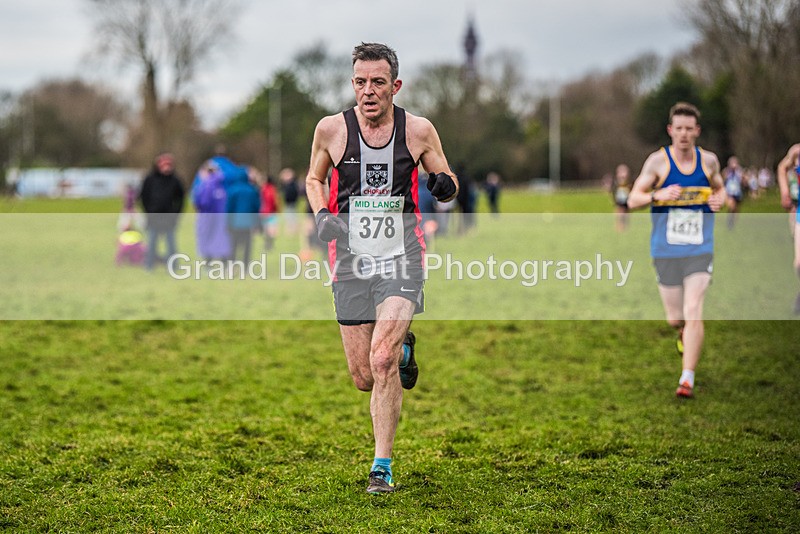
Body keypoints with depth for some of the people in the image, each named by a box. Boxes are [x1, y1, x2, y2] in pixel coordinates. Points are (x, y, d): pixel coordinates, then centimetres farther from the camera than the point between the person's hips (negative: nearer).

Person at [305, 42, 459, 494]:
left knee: (381, 359, -21)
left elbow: (447, 180, 11)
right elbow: (314, 178, 16)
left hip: (401, 258, -2)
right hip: (351, 262, 2)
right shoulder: (331, 129, -1)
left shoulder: (419, 130, -2)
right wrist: (322, 215, -4)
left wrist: (446, 184, -13)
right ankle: (402, 348, 41)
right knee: (364, 377, 4)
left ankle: (383, 466, -9)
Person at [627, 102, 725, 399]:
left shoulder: (709, 161, 3)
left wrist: (719, 200, -3)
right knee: (675, 319, 8)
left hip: (700, 251, 0)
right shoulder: (658, 161, -4)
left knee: (693, 313, -13)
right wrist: (658, 195, -26)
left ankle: (687, 379, -5)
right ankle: (684, 331, 47)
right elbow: (632, 199, -7)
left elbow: (719, 188, 22)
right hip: (665, 252, 0)